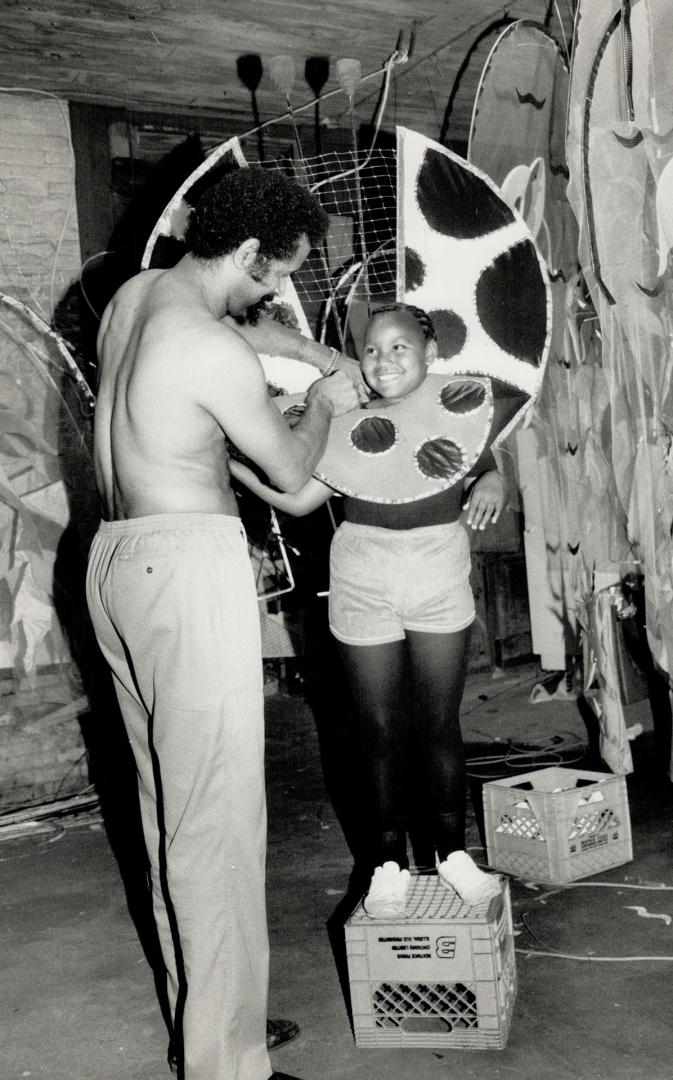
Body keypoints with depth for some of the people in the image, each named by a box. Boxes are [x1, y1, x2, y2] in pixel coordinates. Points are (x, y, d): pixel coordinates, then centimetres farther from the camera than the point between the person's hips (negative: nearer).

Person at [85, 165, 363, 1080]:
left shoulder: (130, 296, 9)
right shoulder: (216, 350, -17)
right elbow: (291, 469, -3)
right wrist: (323, 405, 16)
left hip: (117, 556, 10)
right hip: (188, 566, -10)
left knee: (168, 800, 16)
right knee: (218, 812, -3)